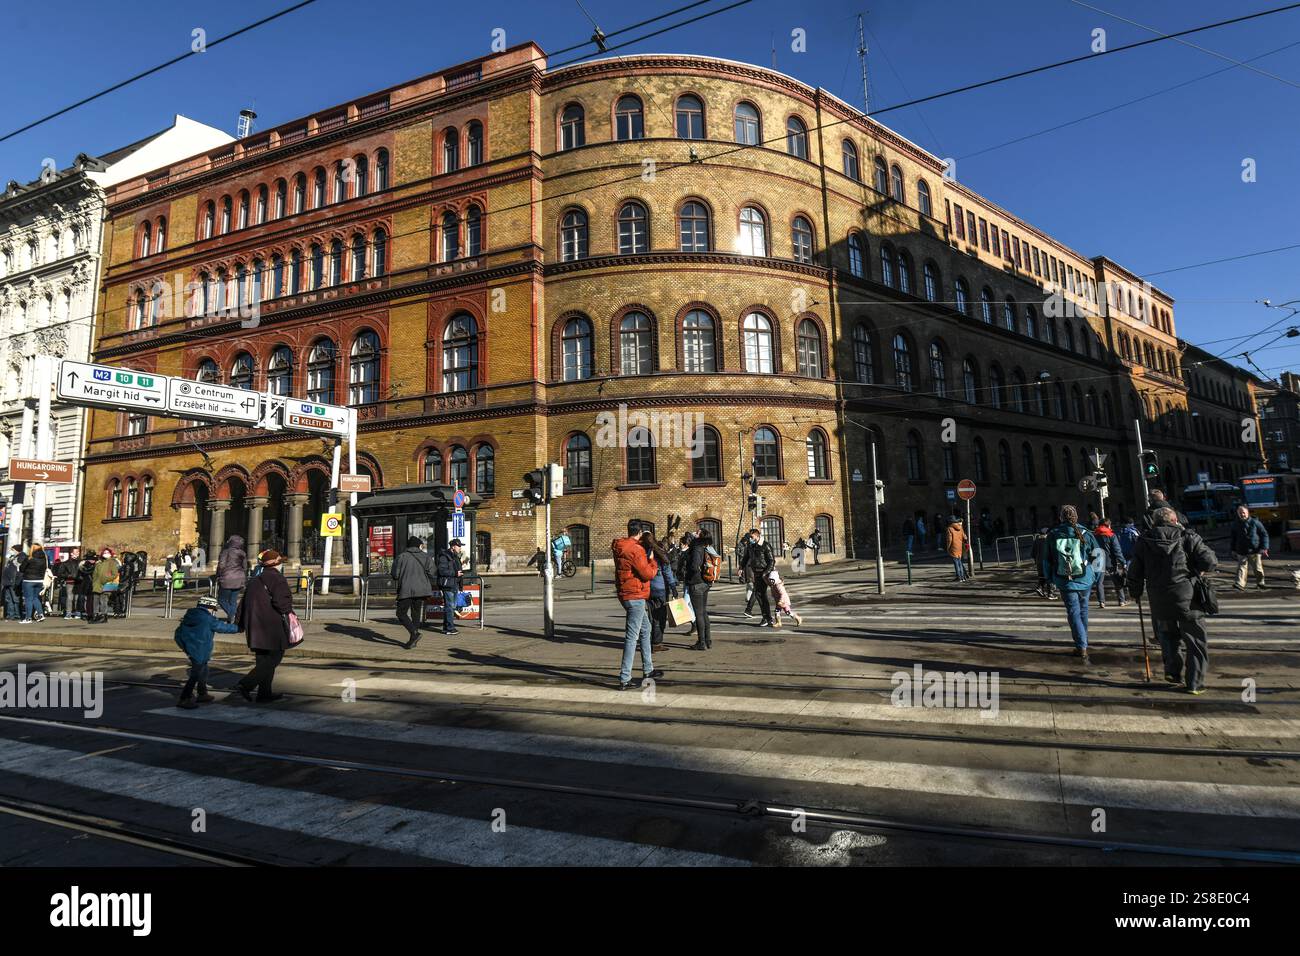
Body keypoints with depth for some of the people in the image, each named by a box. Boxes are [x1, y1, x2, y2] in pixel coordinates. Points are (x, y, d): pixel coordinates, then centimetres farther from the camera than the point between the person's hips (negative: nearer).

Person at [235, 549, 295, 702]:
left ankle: (265, 693, 18)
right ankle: (246, 684, -13)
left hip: (254, 627, 9)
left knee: (264, 660, 15)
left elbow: (243, 603, 21)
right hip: (270, 627, -9)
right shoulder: (276, 578, -8)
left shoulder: (255, 580, 18)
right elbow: (281, 600, -21)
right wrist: (289, 611, -4)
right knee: (275, 657, -4)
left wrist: (239, 623, 27)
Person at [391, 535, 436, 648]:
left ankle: (414, 633, -15)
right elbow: (432, 574, -1)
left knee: (401, 613, 5)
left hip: (406, 590, -3)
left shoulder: (401, 557, 1)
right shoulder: (426, 557, 6)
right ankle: (413, 639, 15)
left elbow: (395, 574, -2)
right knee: (416, 612, 16)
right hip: (421, 590, 3)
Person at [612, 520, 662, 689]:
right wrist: (652, 561, -1)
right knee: (632, 636, -6)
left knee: (645, 629, 21)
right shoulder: (636, 550, -20)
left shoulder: (619, 547, 7)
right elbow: (648, 574, -19)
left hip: (625, 594, 10)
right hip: (635, 596, -10)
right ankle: (624, 678, -3)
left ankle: (648, 670, 30)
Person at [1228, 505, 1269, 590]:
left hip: (1255, 551, -1)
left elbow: (1264, 534, 1)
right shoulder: (1235, 524, 5)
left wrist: (1264, 548, -6)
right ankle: (1240, 584, -13)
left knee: (1258, 568, 7)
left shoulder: (1255, 522, -3)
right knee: (1241, 567, -6)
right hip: (1241, 552, 1)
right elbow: (1233, 538, 15)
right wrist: (1233, 550, 12)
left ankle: (1260, 583, 25)